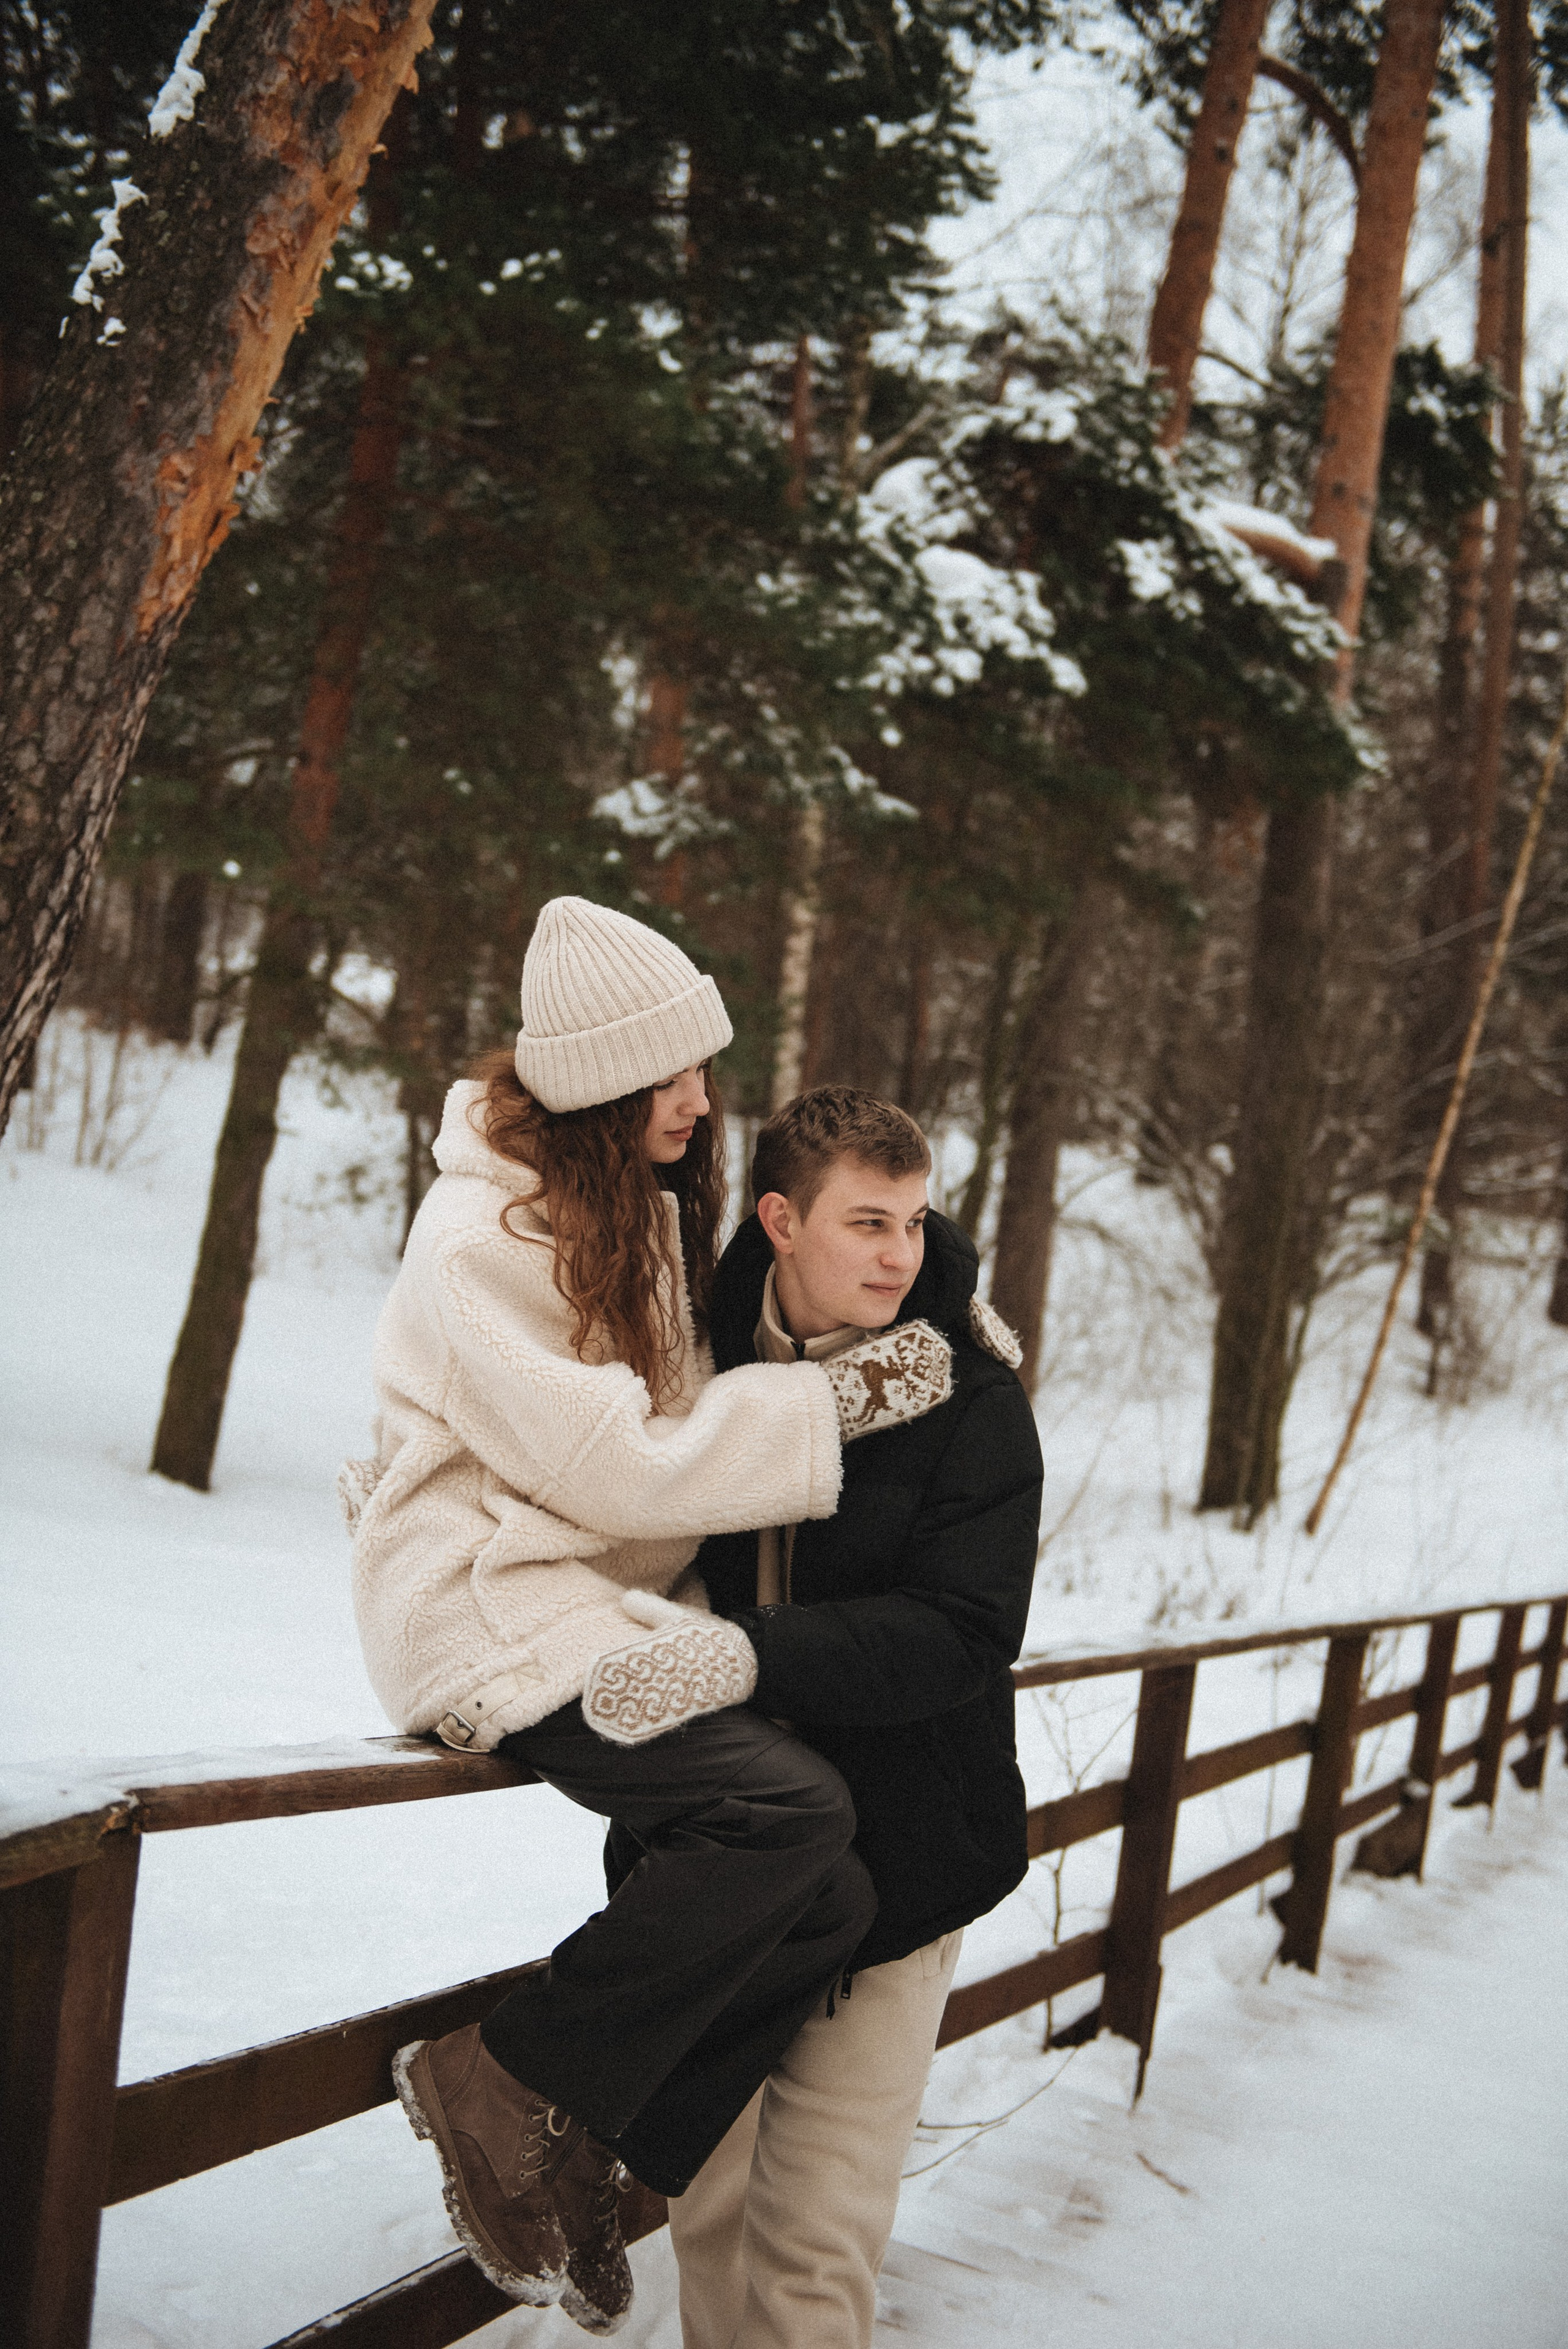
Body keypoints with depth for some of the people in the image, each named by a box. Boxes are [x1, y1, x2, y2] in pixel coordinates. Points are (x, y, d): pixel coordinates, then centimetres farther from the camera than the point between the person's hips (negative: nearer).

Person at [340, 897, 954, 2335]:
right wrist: (843, 1398, -14)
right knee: (790, 1806, -27)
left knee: (831, 1902, -11)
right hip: (496, 1610, -8)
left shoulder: (653, 1210, 14)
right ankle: (510, 2087, -12)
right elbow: (622, 1467, -17)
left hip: (620, 1606, 8)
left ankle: (581, 2157, 4)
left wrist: (926, 1315, 13)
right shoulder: (484, 1235, -13)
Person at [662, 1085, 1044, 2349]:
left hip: (890, 1856, -3)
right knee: (711, 2205, 15)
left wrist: (743, 1652, -31)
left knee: (815, 2240, -2)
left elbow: (960, 1632, -20)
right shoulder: (705, 1356, 2)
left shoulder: (972, 1399, -9)